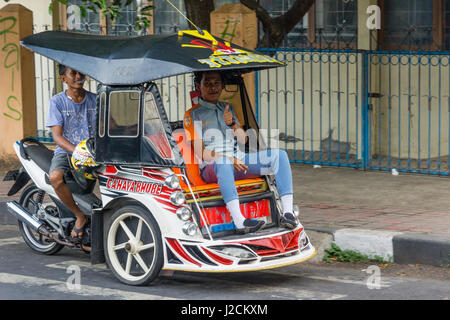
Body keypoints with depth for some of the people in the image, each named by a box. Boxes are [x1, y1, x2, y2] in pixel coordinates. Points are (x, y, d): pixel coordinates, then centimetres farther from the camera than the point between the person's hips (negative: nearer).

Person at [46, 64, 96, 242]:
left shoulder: (95, 100, 7)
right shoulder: (57, 101, -2)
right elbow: (57, 136, -10)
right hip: (65, 152, -2)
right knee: (55, 177, -35)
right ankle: (80, 216, -16)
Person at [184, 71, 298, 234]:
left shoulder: (228, 108, 24)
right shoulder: (193, 115, 5)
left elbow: (243, 140, 16)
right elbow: (200, 152, -5)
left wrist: (232, 124, -5)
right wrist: (229, 160, -19)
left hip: (239, 162, 6)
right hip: (210, 169, -6)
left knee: (278, 154, -16)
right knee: (222, 163, -43)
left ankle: (288, 213, -28)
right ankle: (239, 221, -56)